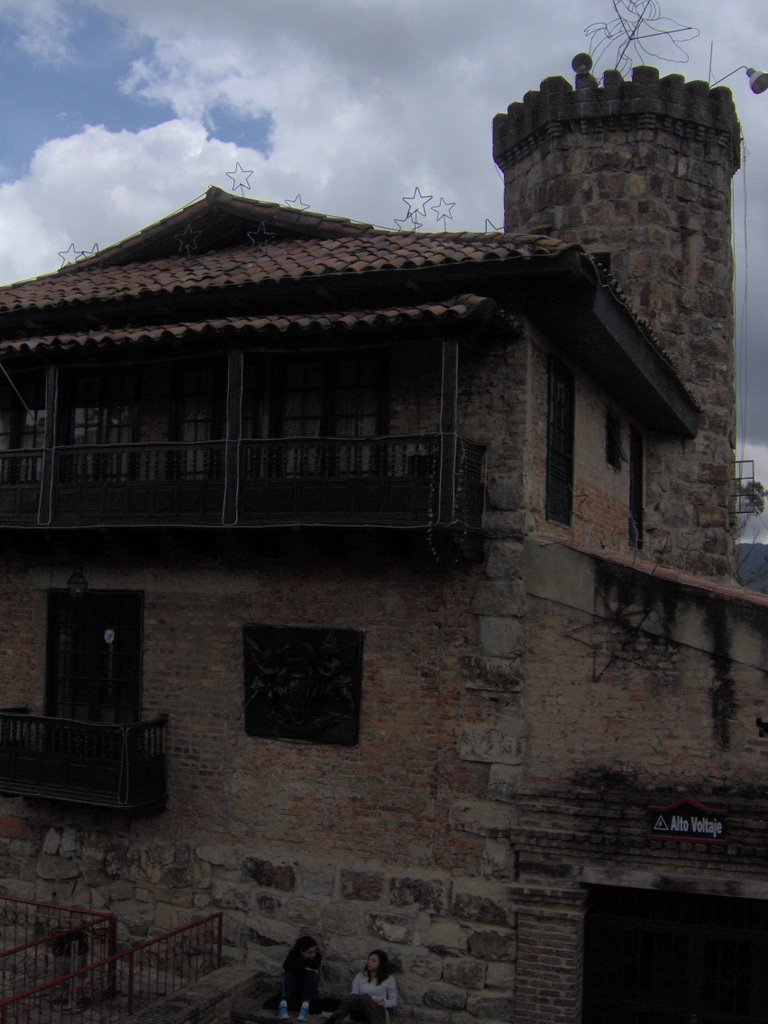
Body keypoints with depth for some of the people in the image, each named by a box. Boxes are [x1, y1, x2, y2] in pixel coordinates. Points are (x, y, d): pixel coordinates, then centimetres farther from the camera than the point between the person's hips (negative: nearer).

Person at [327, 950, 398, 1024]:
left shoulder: (389, 979, 11)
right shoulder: (360, 976, 17)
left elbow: (394, 1001, 11)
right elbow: (353, 993, 8)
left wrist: (384, 1002, -10)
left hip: (377, 1011, -2)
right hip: (359, 1013, 2)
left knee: (365, 997, -37)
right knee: (354, 996, -35)